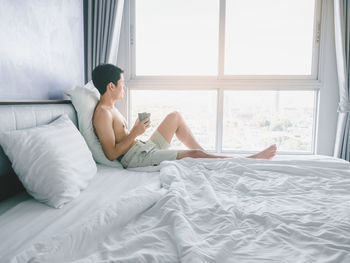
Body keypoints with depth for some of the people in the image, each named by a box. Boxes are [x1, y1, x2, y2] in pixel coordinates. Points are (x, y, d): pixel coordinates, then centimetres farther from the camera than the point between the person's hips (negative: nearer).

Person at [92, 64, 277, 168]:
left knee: (174, 116, 13)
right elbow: (111, 153, -22)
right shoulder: (102, 113, -17)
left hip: (145, 148, 10)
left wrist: (136, 128, 4)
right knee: (193, 155, -16)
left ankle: (205, 154, 12)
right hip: (136, 158, -10)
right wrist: (135, 133, -20)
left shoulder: (111, 108, 13)